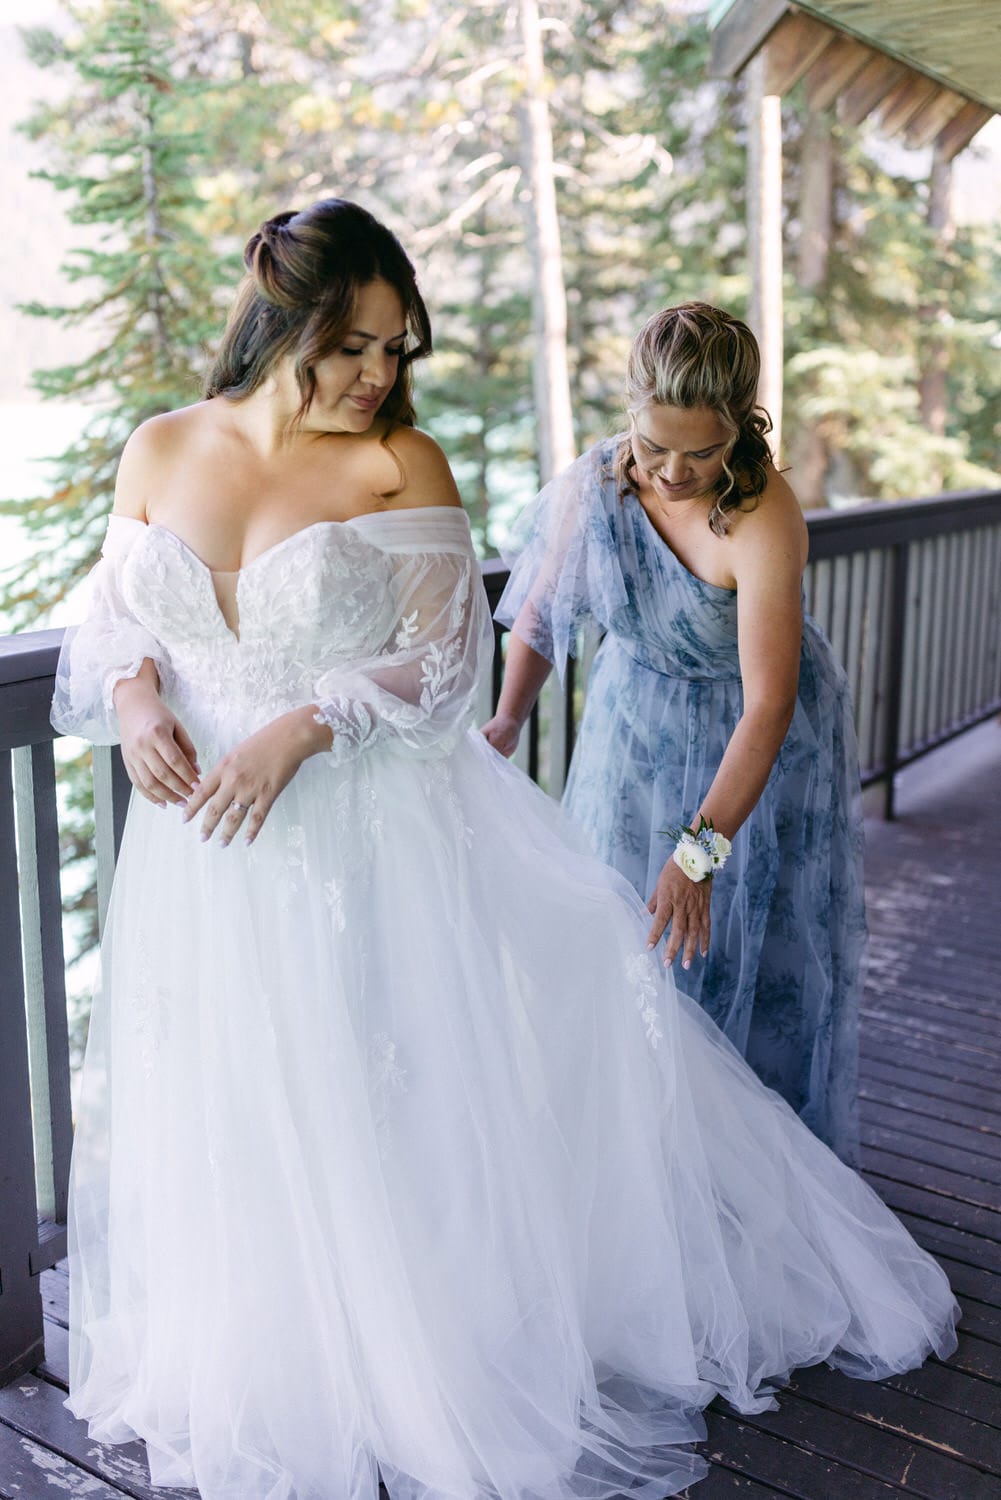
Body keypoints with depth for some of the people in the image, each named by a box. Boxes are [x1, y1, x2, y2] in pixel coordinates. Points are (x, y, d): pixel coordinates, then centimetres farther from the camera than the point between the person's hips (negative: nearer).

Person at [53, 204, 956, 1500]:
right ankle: (269, 1382, 41)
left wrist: (303, 724, -20)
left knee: (401, 1101, 2)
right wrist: (135, 704, -10)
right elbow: (116, 619, 11)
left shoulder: (402, 466, -7)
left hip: (374, 834, -3)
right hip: (208, 832, 4)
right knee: (240, 1116, 16)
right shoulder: (160, 450, 2)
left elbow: (445, 662, -9)